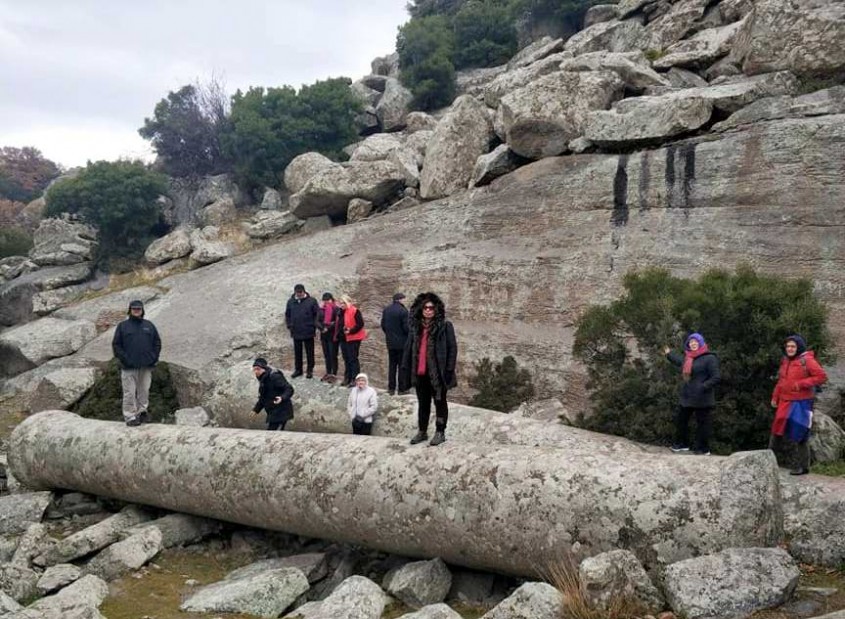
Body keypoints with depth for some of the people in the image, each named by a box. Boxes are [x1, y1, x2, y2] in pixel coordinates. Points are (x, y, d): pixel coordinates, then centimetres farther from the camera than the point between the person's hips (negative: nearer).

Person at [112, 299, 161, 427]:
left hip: (146, 366, 3)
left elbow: (157, 342, 14)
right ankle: (130, 416, 0)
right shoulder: (123, 326, 4)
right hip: (129, 367, -3)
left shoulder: (149, 326, 13)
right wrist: (124, 359, -9)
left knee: (144, 391, 7)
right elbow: (116, 345, 2)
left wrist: (154, 358, 2)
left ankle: (142, 411, 18)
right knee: (130, 392, -4)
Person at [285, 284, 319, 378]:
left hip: (308, 332, -3)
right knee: (297, 352, 12)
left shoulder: (311, 301, -5)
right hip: (296, 332, 3)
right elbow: (287, 315, 14)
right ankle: (298, 370, 23)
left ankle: (310, 370, 16)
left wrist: (314, 326, -8)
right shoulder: (291, 301, 4)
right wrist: (289, 326, 5)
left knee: (310, 352, 6)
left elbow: (317, 314, -2)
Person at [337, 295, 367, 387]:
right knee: (346, 359, 14)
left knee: (353, 359, -6)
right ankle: (347, 378, 21)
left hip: (352, 339, -8)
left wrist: (351, 331, -21)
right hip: (343, 338, 8)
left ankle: (354, 379, -3)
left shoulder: (355, 311, -13)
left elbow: (360, 324, -17)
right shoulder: (341, 312, 12)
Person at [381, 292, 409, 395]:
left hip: (390, 341, 6)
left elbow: (383, 325, 8)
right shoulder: (403, 311, -16)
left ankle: (391, 388, 14)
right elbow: (406, 327, -17)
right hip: (401, 342, -6)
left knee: (392, 365, 12)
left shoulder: (386, 310, 4)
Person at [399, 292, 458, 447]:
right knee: (422, 403, 15)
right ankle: (422, 431, 26)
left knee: (440, 402, 8)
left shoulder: (445, 326, -7)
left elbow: (452, 348, -8)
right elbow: (408, 349, 9)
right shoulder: (415, 327, 7)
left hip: (438, 372, -5)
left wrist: (449, 370, -14)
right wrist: (405, 370, 5)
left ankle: (440, 432, 17)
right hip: (420, 373, 5)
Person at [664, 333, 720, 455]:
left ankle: (703, 449, 12)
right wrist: (669, 354, 45)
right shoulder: (688, 357, 11)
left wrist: (704, 387, -26)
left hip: (702, 399, -8)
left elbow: (716, 377, -16)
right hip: (687, 397, 8)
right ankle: (682, 444, 30)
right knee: (680, 418, 15)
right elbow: (680, 362, 36)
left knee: (702, 422, 1)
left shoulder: (709, 358, -13)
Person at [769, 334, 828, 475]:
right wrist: (775, 397, 16)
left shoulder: (807, 360, -11)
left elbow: (822, 377, -14)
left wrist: (801, 384, -19)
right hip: (785, 402, 7)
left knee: (800, 435, -1)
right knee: (777, 429, 10)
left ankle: (803, 466, 9)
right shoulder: (785, 361, 12)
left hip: (801, 403, -7)